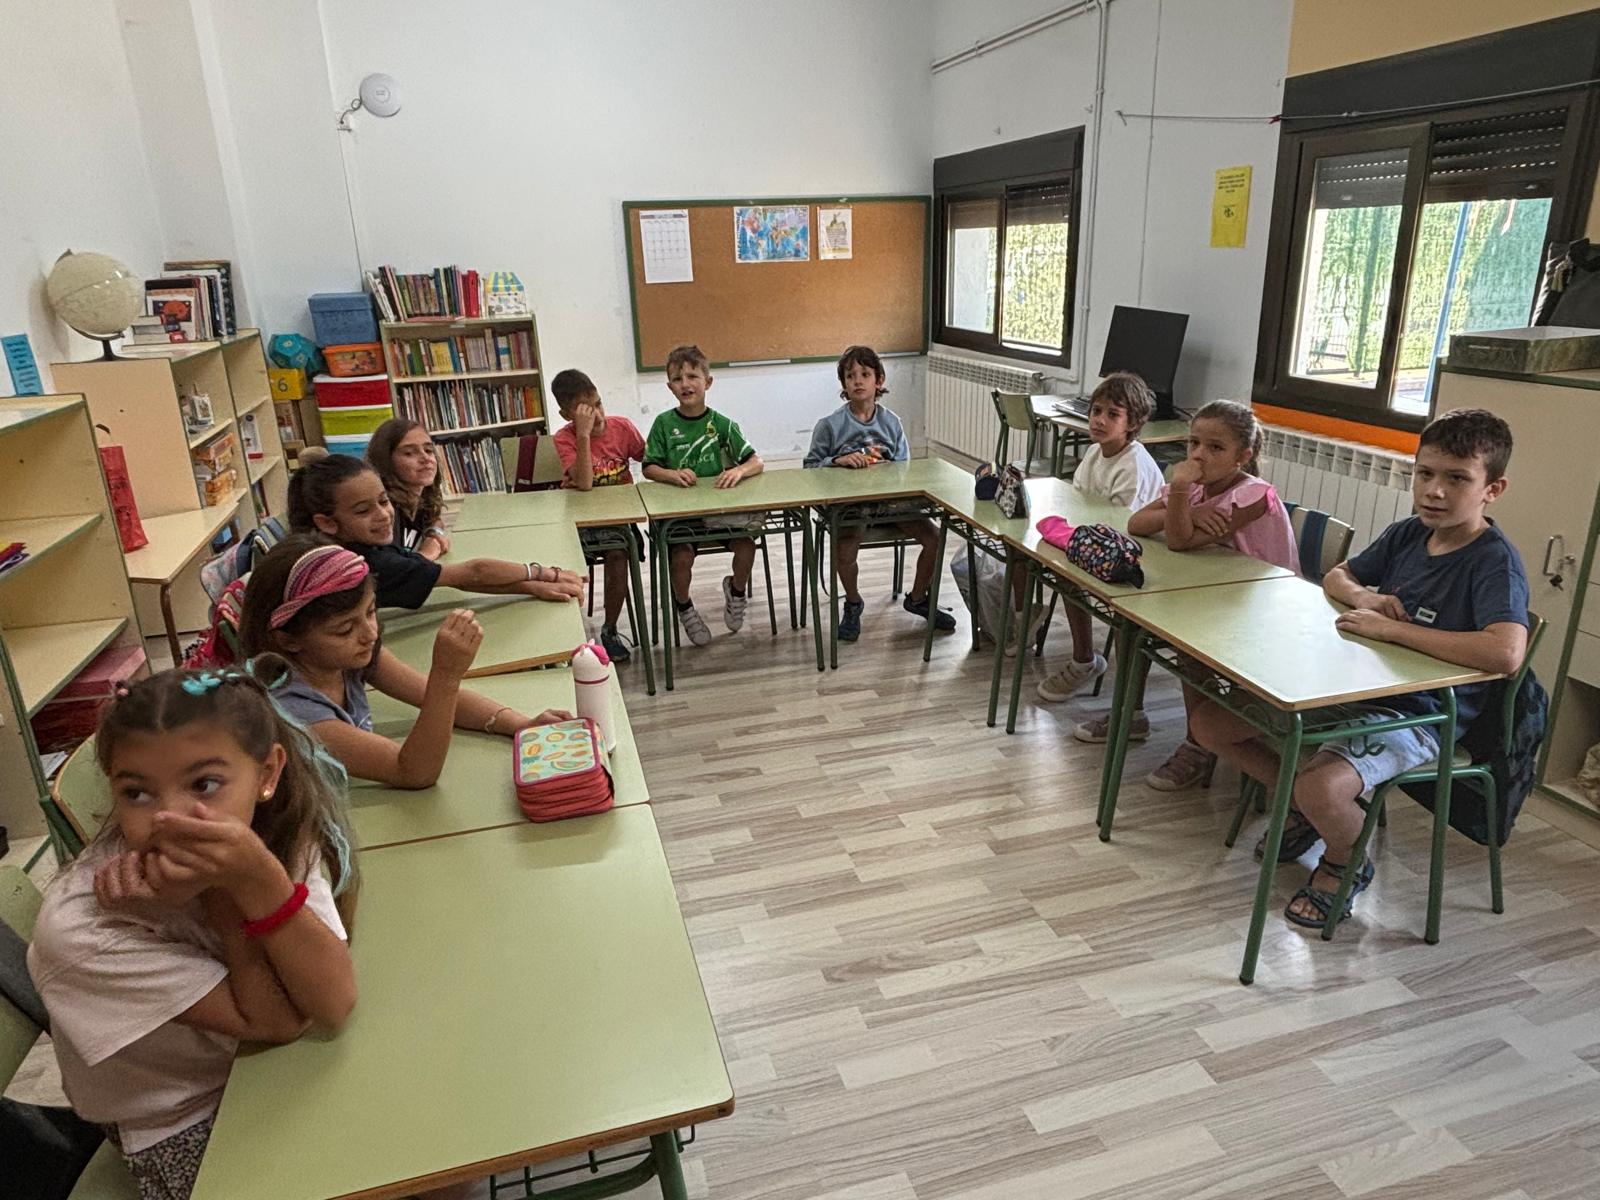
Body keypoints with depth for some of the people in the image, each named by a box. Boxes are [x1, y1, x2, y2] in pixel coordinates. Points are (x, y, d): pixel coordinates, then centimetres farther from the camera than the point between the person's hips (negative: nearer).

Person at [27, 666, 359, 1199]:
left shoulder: (279, 831, -21)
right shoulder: (77, 929, -29)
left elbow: (332, 1004, -29)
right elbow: (277, 1021, -25)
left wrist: (257, 877, -40)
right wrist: (217, 894, -34)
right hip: (184, 1126, -3)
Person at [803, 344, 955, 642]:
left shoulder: (891, 422, 7)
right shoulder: (830, 425, -1)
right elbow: (810, 466, 0)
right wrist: (837, 461, -18)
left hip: (891, 499, 3)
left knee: (933, 537, -11)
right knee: (846, 552, -30)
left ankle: (917, 598, 16)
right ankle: (853, 603, 5)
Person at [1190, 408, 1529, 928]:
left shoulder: (1495, 561, -17)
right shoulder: (1407, 534, 4)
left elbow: (1506, 652, -35)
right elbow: (1335, 576, 19)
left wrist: (1391, 627, -28)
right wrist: (1364, 597, -6)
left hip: (1417, 715, -7)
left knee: (1323, 787, -34)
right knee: (1210, 723, 0)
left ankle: (1345, 863, 4)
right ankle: (1305, 808, 24)